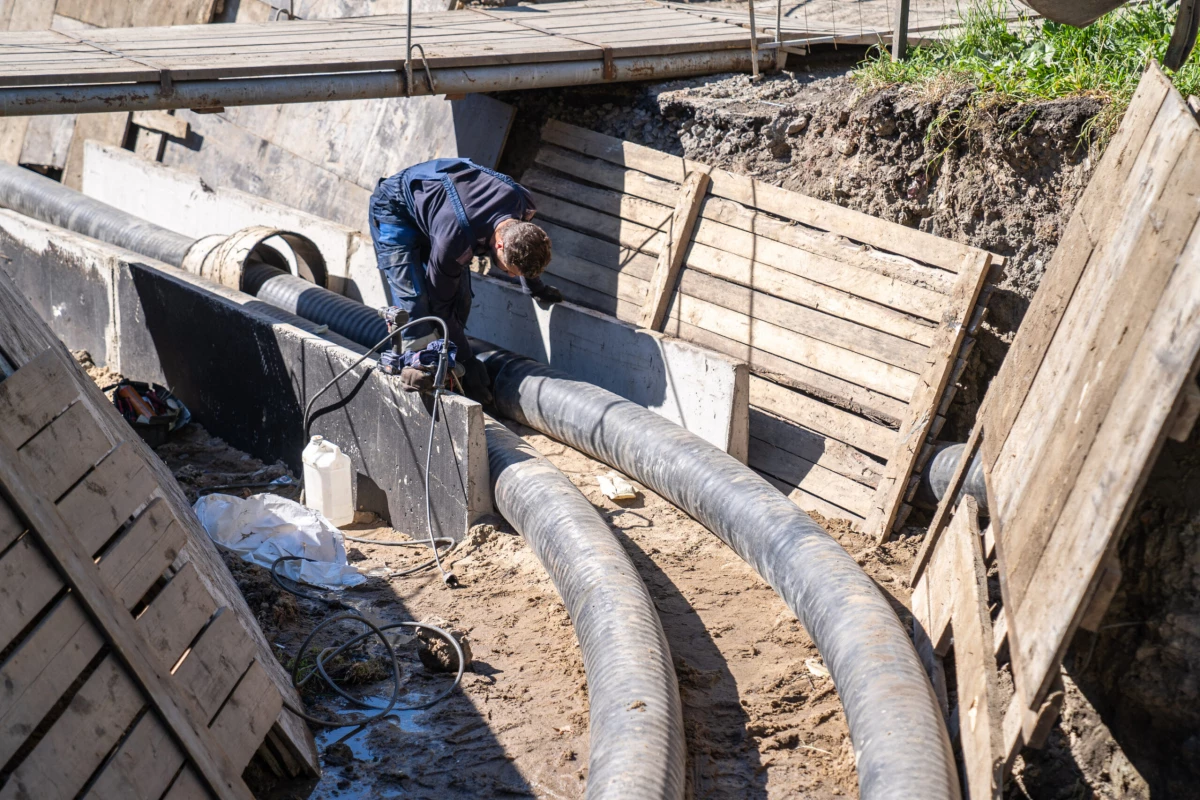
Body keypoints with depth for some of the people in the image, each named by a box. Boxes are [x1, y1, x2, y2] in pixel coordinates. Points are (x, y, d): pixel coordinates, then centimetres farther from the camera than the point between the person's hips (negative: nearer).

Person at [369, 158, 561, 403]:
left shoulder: (524, 205, -24)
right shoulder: (455, 238, -43)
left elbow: (526, 250, 5)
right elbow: (441, 304, -28)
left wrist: (535, 287, 19)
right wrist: (467, 362, -22)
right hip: (395, 208, -7)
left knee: (460, 299, -4)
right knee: (414, 300, -25)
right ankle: (417, 374, -24)